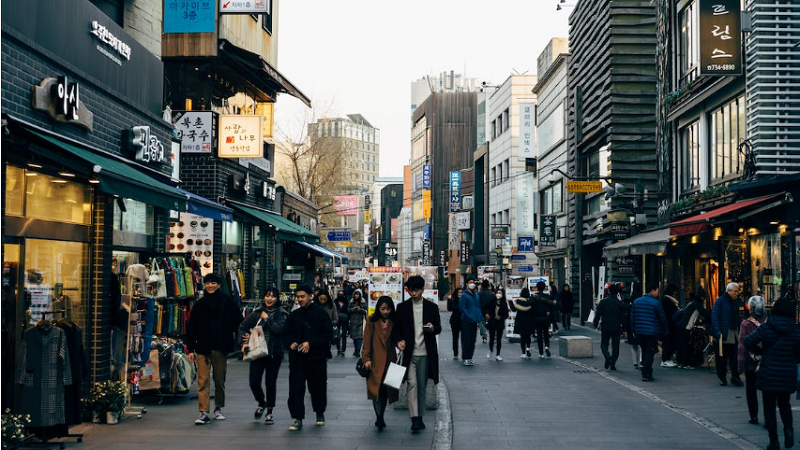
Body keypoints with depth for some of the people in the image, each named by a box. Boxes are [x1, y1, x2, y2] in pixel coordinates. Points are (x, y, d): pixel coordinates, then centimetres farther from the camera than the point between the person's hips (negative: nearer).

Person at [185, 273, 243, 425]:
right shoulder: (199, 304, 5)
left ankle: (218, 408, 26)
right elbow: (191, 327, 6)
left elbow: (238, 322, 6)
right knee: (203, 381, -7)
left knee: (220, 380, 11)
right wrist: (190, 349, 2)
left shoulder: (227, 302, 1)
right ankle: (204, 413, -9)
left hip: (221, 348, 0)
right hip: (203, 348, 0)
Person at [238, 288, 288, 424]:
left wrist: (267, 318, -11)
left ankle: (269, 412, 17)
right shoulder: (257, 312, 7)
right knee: (254, 382, -1)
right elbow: (242, 327, 11)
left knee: (271, 383, 3)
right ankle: (261, 403, 29)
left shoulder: (282, 314, -1)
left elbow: (279, 329, -17)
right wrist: (244, 342, -1)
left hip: (274, 353, -2)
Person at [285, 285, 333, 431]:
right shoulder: (294, 315, 10)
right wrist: (291, 342, -4)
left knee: (318, 387, 8)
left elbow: (328, 334, -7)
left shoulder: (320, 313, -4)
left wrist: (311, 343, -16)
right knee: (295, 388, -7)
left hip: (317, 356, -3)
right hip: (297, 357, 3)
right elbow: (288, 333, 19)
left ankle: (320, 413, 31)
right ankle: (298, 419, -4)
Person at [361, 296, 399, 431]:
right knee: (376, 388, -11)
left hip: (389, 361, 2)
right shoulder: (372, 322, 1)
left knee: (386, 389, 6)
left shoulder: (394, 323, 7)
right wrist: (366, 358, -8)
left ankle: (380, 418, 18)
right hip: (375, 361, -2)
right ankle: (379, 417, -12)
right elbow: (367, 340, -1)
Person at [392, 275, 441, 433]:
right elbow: (396, 328, 6)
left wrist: (433, 328, -16)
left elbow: (439, 328, 8)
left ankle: (420, 417, 20)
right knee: (412, 384, -12)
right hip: (409, 353, -1)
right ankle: (415, 419, -15)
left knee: (422, 386, 8)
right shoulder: (402, 307, 4)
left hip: (426, 353, 1)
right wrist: (398, 340, -14)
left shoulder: (432, 307, 6)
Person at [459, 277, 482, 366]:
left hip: (474, 322, 7)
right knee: (466, 340, -6)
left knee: (472, 341, 9)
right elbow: (462, 308, -13)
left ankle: (469, 358, 17)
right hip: (466, 322, -7)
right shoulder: (464, 295, -6)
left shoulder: (476, 295, 15)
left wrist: (480, 318, 5)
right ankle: (465, 359, -1)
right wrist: (470, 317, -19)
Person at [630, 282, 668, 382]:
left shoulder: (636, 301, 7)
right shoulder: (656, 303, -10)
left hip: (640, 332, 6)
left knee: (644, 352, 17)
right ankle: (646, 375, -5)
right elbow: (662, 319, -5)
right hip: (652, 332, -6)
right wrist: (664, 331, 7)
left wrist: (634, 331, 18)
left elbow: (632, 317, 11)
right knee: (650, 353, -2)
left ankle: (645, 373, 23)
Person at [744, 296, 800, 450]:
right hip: (787, 375, 2)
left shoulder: (765, 328, -9)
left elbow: (748, 342, -18)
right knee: (784, 403, 22)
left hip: (768, 374, -2)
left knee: (769, 407, 7)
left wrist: (760, 351, -1)